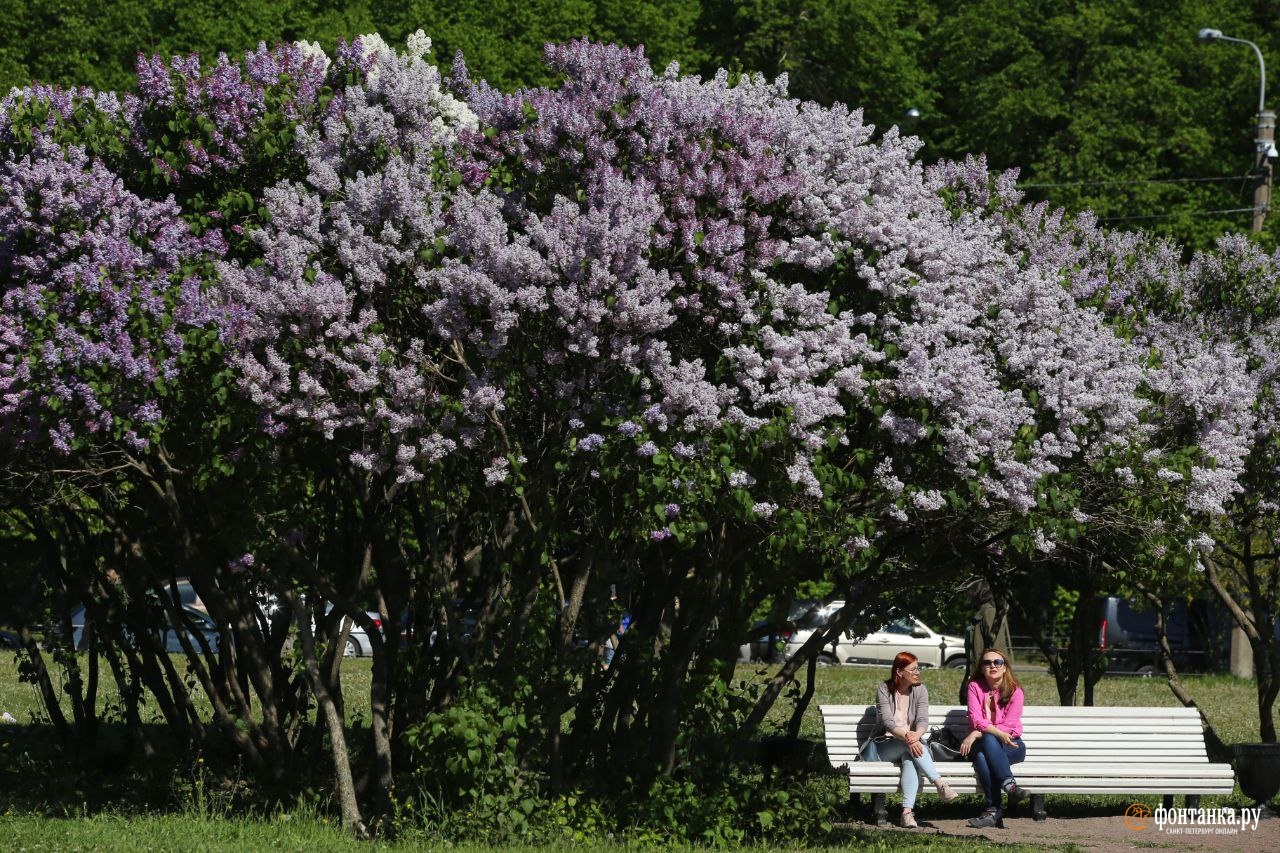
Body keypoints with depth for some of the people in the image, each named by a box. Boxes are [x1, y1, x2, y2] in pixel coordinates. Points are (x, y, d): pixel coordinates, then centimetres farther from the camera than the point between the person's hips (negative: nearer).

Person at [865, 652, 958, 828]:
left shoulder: (920, 690, 4)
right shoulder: (884, 689, -5)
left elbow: (923, 720, -10)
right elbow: (887, 722, -18)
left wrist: (916, 735, -34)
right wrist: (906, 736, -38)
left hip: (908, 745, 2)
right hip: (883, 746, -2)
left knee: (910, 757, -35)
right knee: (910, 746, -34)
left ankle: (907, 811, -50)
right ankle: (940, 783, -43)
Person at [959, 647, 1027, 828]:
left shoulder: (1014, 691, -3)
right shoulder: (975, 686, 2)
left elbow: (1009, 727, -11)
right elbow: (976, 719, -10)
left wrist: (976, 734, -20)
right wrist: (999, 733, -27)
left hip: (1011, 746, -1)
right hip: (983, 745, 1)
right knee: (980, 756, -36)